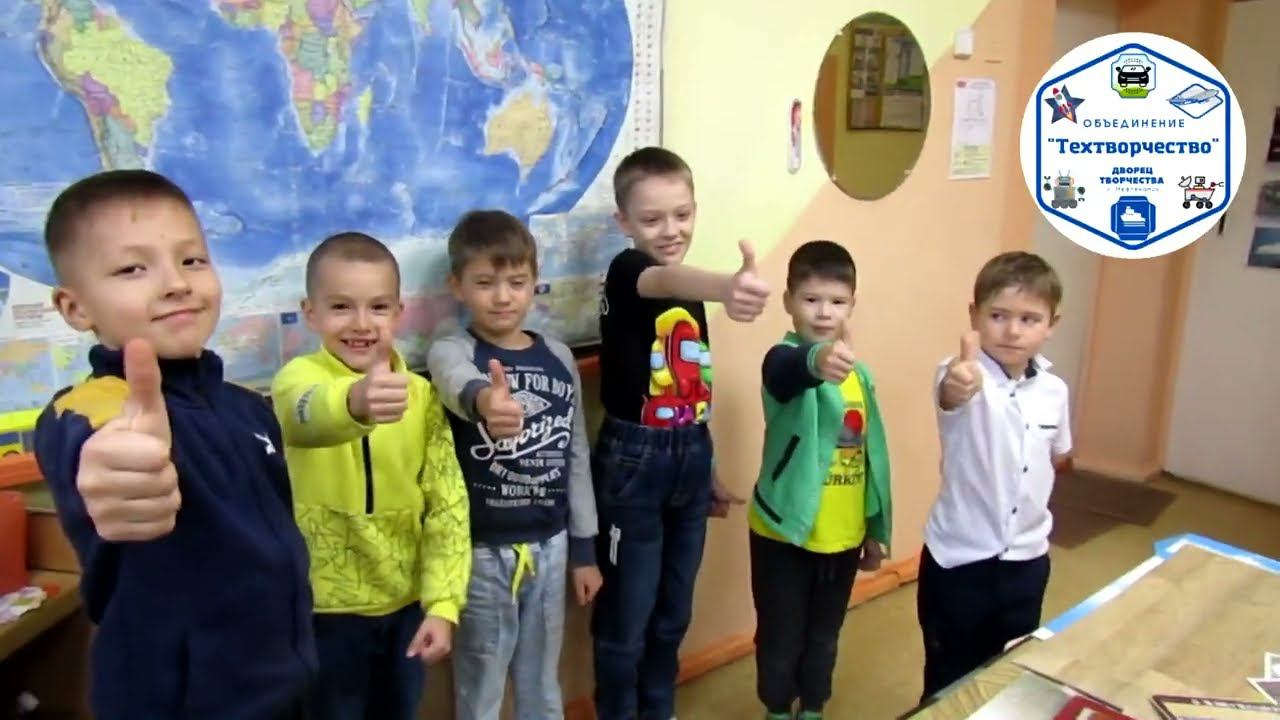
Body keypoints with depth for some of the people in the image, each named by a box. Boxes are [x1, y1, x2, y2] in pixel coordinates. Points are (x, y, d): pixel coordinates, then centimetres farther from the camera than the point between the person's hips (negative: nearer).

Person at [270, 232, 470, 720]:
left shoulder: (420, 394, -4)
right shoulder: (300, 378, -14)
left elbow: (447, 503, -4)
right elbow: (307, 414, -39)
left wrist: (443, 603, -12)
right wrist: (355, 402, -61)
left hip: (406, 605, 3)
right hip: (327, 609, -3)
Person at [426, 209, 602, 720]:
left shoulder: (559, 357, 1)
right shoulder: (451, 350, -11)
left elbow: (576, 456, 7)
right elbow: (458, 383, -38)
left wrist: (584, 548, 9)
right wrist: (483, 399, -61)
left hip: (549, 545, 4)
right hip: (481, 549, -3)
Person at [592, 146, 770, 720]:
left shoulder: (692, 295, 8)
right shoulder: (625, 273, -14)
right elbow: (666, 282, -40)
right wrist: (726, 287, -62)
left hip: (690, 459, 7)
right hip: (633, 461, -7)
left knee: (674, 611, 20)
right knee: (626, 616, 6)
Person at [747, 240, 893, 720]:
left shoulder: (858, 373, 4)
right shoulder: (785, 359, -15)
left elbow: (873, 454, 11)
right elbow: (789, 372, -43)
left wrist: (878, 528, 15)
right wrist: (817, 361, -66)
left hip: (843, 535, 5)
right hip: (785, 532, -5)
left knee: (824, 635, 21)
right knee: (781, 636, 12)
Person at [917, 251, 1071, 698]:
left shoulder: (1054, 390, -3)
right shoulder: (966, 376, -21)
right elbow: (950, 396, -48)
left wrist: (1028, 496, 4)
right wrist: (957, 386, -69)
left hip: (1027, 558, 5)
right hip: (958, 558, -5)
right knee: (949, 682, 11)